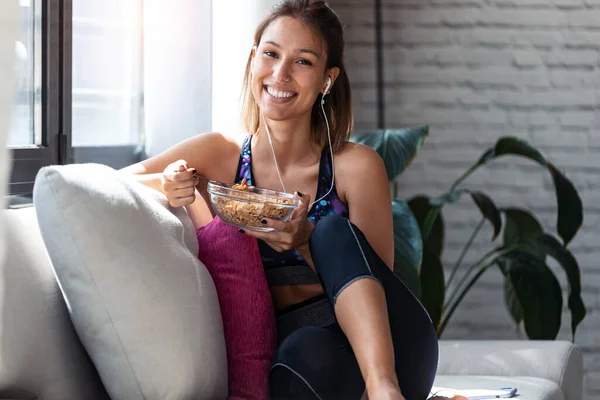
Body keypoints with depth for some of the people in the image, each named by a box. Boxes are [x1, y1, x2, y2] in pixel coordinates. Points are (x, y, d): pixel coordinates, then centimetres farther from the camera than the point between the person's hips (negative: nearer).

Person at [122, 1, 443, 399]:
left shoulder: (356, 167, -1)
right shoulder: (218, 156, 4)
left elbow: (379, 279, 0)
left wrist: (310, 242, -19)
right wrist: (167, 186, -19)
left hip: (387, 345, 1)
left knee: (334, 229, -27)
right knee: (306, 351, -38)